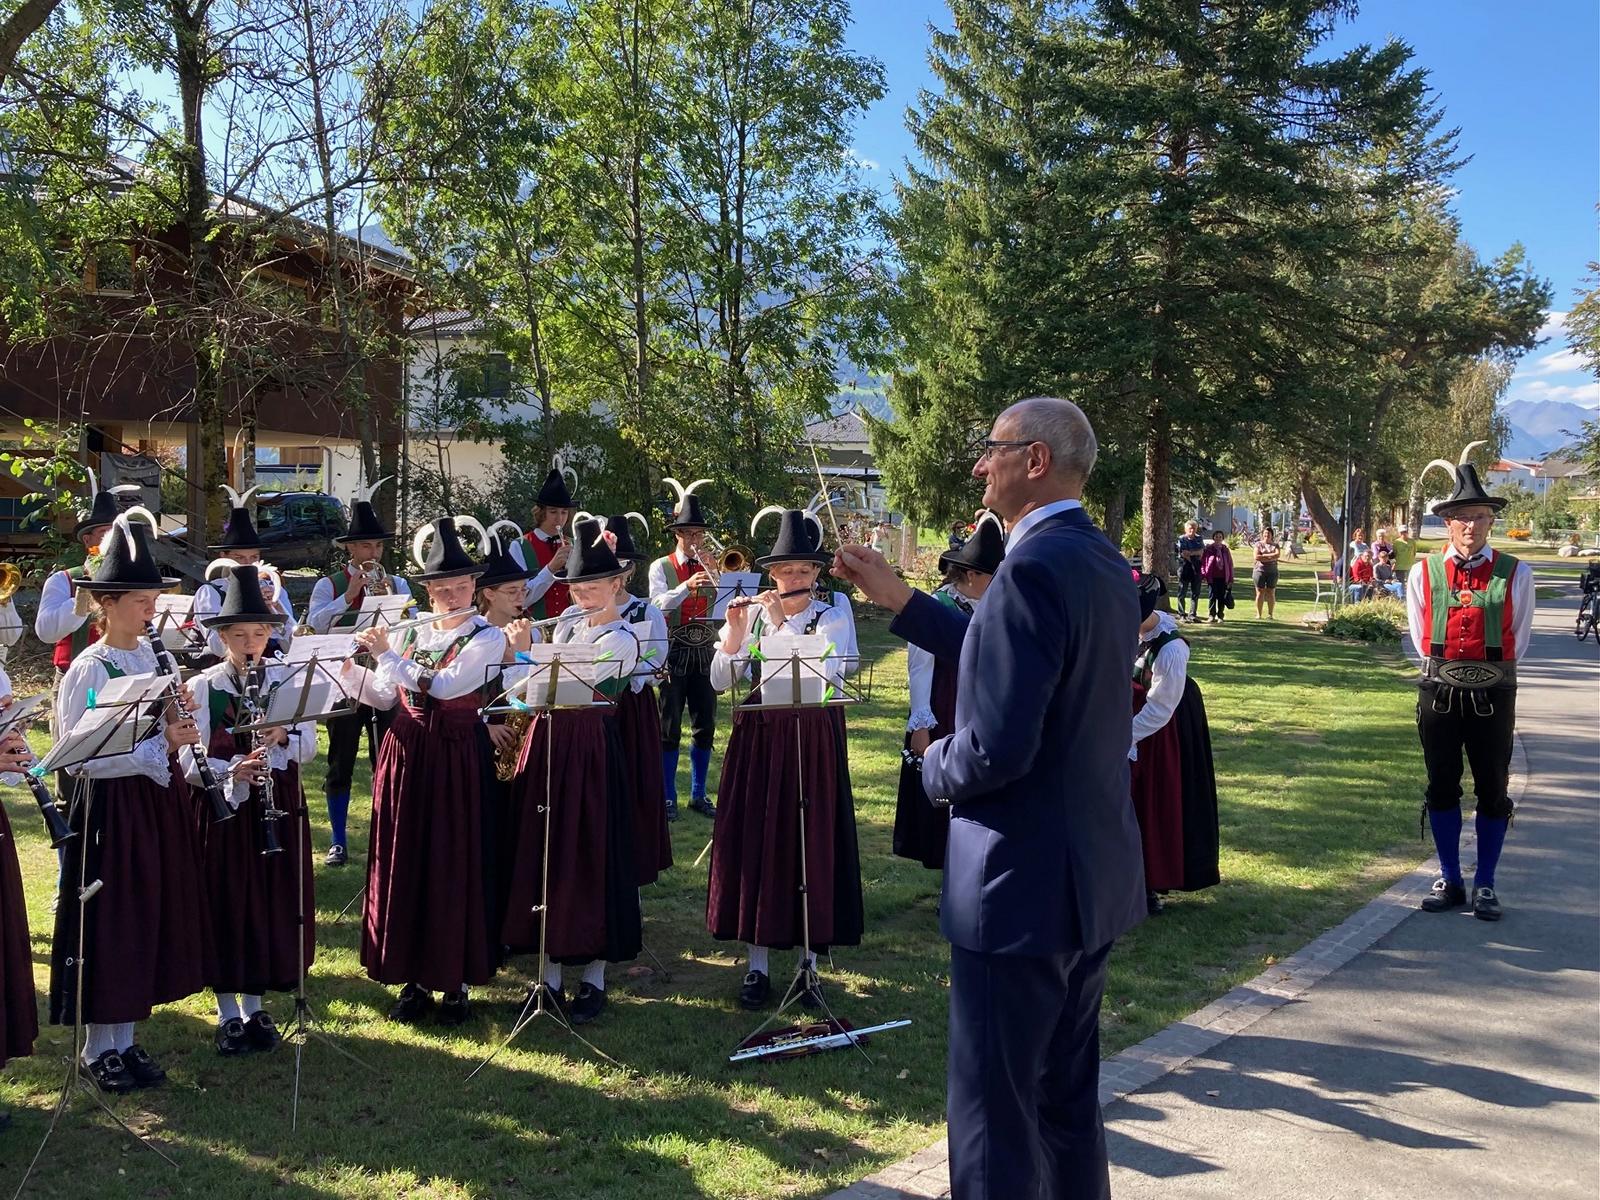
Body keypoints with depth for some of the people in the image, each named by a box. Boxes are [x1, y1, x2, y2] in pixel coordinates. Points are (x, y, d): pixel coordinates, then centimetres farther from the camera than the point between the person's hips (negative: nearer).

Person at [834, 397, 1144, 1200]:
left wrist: (933, 764, -7)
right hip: (1094, 870, 10)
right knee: (1067, 1091, 22)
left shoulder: (1035, 566, -23)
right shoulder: (1101, 560, 9)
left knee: (995, 1111, 3)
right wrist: (899, 601, 16)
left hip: (1024, 882, -10)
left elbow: (997, 746, -28)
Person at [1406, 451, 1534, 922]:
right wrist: (1447, 671, 8)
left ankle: (1485, 884, 17)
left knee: (1492, 789, 6)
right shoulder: (1424, 573, 1)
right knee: (1442, 786, 9)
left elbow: (1517, 640, 9)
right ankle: (1449, 881, 21)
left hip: (1493, 693, -1)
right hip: (1439, 691, 1)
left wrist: (1490, 672, 9)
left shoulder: (1515, 575, -3)